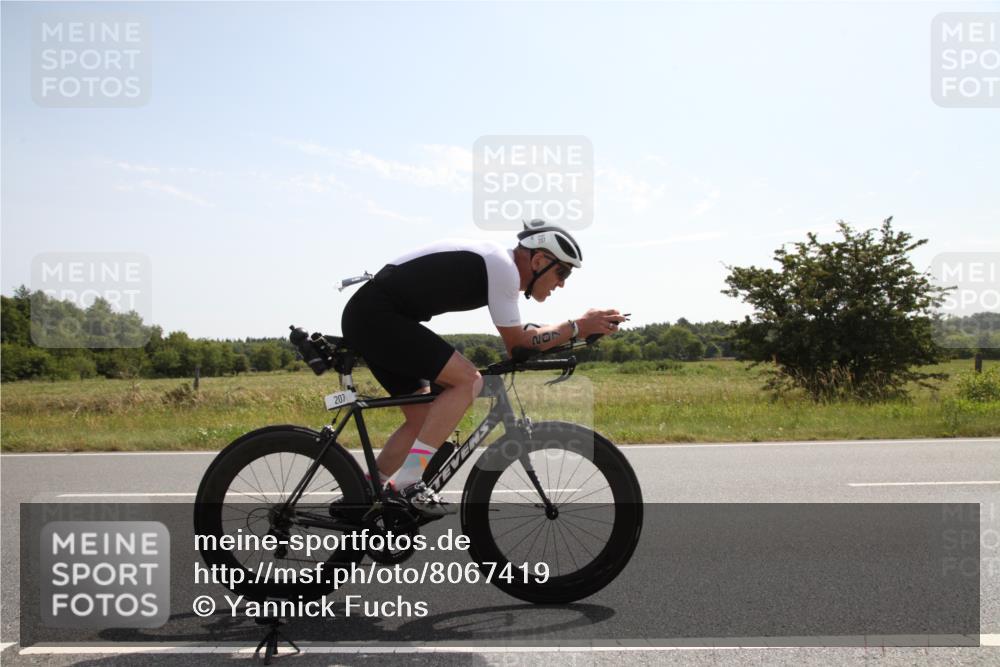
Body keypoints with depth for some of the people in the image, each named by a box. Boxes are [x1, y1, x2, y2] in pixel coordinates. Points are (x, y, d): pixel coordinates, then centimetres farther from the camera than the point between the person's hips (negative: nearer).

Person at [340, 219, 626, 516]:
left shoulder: (497, 262, 15)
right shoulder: (503, 268, -14)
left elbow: (517, 339, 17)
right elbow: (517, 343, -9)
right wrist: (578, 327, -3)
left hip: (368, 318, 10)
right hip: (377, 316, -10)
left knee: (422, 418, 13)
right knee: (468, 379, -17)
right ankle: (409, 482, -17)